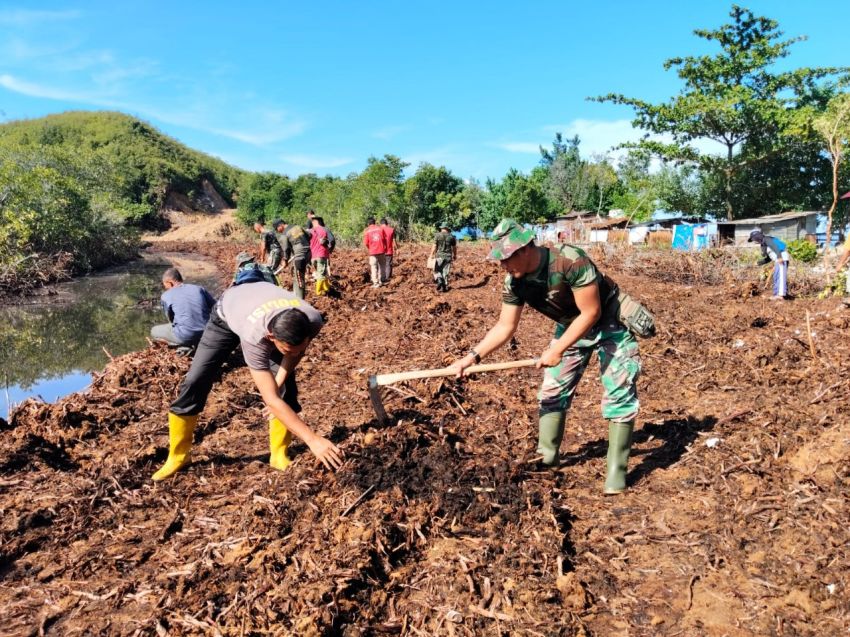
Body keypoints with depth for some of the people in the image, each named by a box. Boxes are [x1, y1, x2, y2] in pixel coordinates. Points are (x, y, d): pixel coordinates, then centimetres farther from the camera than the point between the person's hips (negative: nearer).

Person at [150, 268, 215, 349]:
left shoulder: (166, 296, 4)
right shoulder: (198, 288, 12)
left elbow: (171, 320, 12)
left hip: (185, 336, -4)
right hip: (206, 334, 4)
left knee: (154, 331, 23)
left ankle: (184, 345, 2)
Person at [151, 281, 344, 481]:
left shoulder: (313, 321, -38)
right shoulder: (255, 336, -48)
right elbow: (271, 400, -47)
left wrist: (279, 380, -17)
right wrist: (313, 439, -50)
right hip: (227, 314, -3)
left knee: (286, 386, -13)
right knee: (195, 382, -7)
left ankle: (279, 455, 2)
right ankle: (178, 456, 11)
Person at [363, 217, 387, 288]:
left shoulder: (367, 231, -4)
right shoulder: (380, 228, 3)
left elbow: (365, 243, -6)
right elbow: (385, 239, 4)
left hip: (373, 251, -2)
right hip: (381, 250, 2)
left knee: (373, 267, 3)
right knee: (381, 265, 15)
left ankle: (376, 283, -3)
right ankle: (380, 281, 18)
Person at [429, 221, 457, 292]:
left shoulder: (437, 235, -6)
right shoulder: (451, 236, 2)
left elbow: (434, 246, -8)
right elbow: (454, 247, 8)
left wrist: (431, 255, 0)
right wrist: (455, 255, 23)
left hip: (439, 256, -2)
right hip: (448, 257, 2)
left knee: (437, 270, 12)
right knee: (446, 272, 7)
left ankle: (439, 281, -12)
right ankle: (444, 287, 9)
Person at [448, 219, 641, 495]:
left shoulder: (570, 260, -37)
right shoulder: (514, 282, -17)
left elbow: (591, 313, -30)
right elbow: (505, 326, -8)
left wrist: (557, 350, -28)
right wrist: (473, 355, -18)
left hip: (609, 324, -5)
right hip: (570, 326, 6)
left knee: (619, 393, -8)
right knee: (553, 390, 6)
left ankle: (616, 468, 3)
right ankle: (547, 454, 22)